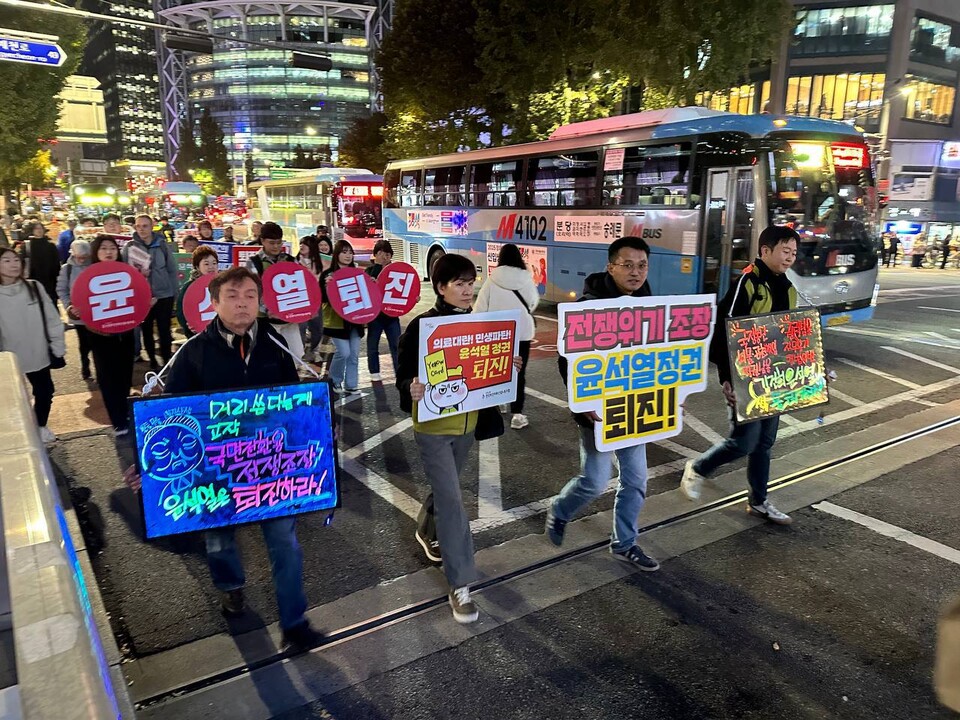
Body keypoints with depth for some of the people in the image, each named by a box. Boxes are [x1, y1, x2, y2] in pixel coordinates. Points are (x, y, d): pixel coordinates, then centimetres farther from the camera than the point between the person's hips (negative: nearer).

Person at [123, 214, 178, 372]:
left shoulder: (162, 245, -1)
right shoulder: (129, 246, -1)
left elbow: (172, 270, 3)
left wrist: (175, 293, 2)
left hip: (164, 295, -1)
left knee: (164, 330, 3)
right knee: (146, 331, 11)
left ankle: (167, 362, 14)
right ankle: (153, 362, 26)